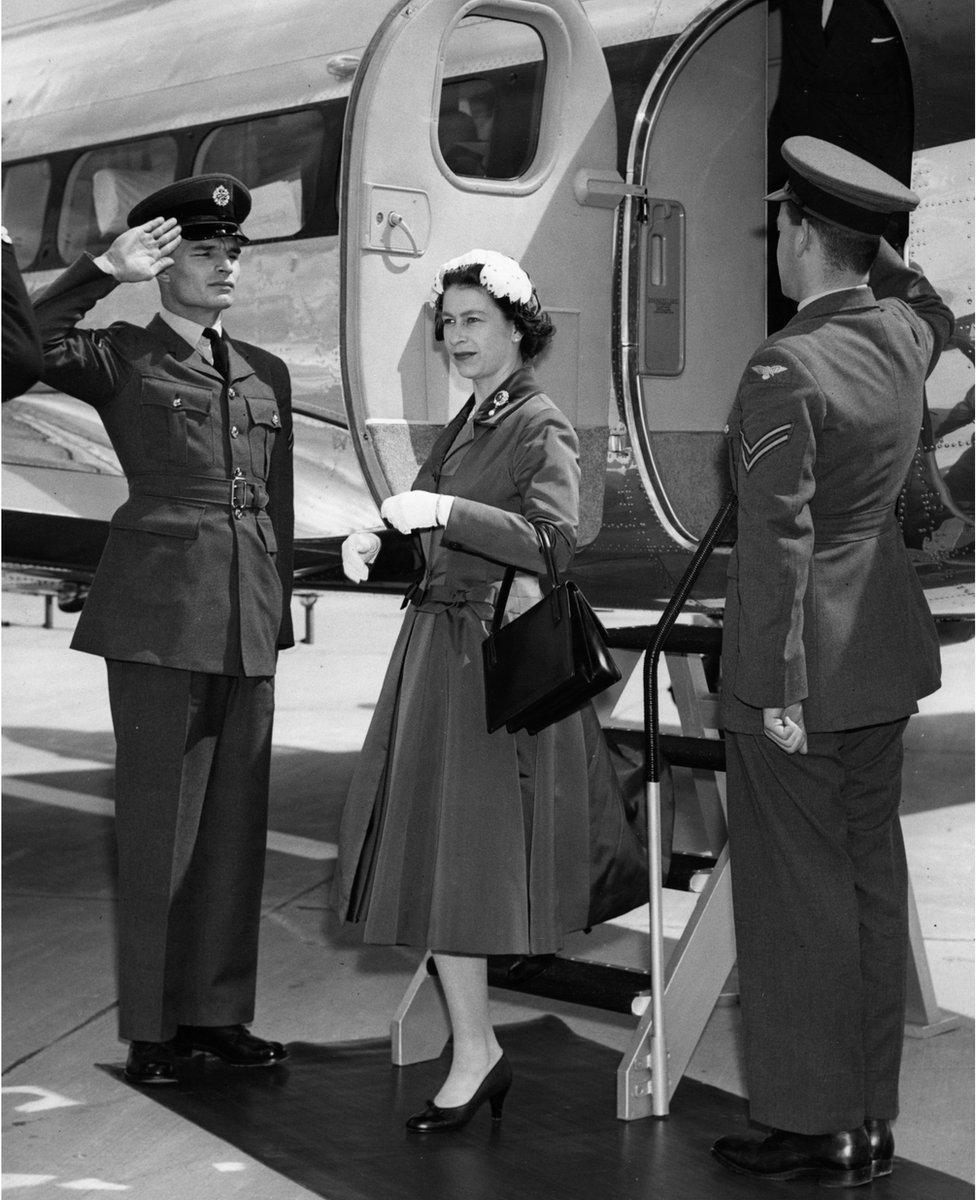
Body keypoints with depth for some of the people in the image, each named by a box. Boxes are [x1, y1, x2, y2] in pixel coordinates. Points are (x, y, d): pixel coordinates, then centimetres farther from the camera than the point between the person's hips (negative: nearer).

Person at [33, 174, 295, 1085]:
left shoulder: (266, 375, 16)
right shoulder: (121, 360, 1)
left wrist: (280, 614, 16)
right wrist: (103, 273, -19)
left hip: (247, 622, 5)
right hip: (158, 615, -5)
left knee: (236, 820, 8)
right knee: (158, 820, -1)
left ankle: (217, 1009, 18)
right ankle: (151, 1025, 7)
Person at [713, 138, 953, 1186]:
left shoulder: (785, 369, -18)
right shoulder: (903, 337, 4)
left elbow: (780, 538, -21)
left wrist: (782, 689, -18)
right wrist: (871, 243, 22)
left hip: (799, 671, -8)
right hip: (884, 664, 8)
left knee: (799, 896, 0)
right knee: (870, 882, 13)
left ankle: (816, 1129, 8)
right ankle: (869, 1119, 22)